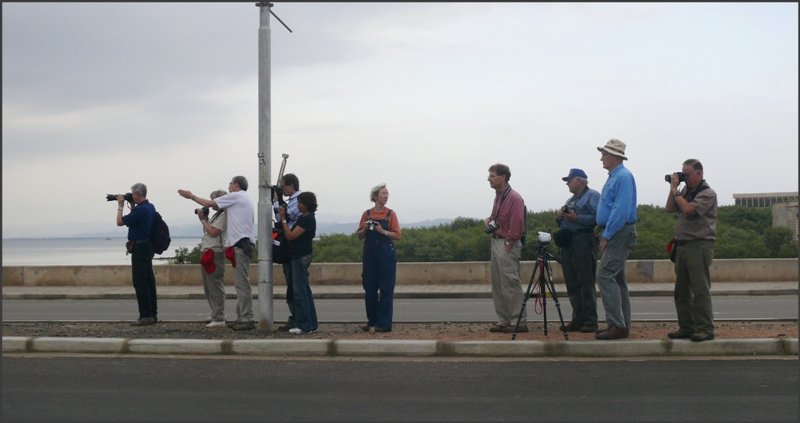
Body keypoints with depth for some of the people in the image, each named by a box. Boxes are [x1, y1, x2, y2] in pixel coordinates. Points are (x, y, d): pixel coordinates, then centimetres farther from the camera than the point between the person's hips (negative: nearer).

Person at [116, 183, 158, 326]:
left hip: (139, 248, -10)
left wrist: (120, 205, 0)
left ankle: (146, 315, -6)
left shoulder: (140, 209, -19)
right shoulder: (150, 207, 10)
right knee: (148, 280, 11)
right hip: (147, 246, 10)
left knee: (140, 282, -6)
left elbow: (120, 222, -12)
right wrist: (132, 205, 18)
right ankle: (152, 313, 14)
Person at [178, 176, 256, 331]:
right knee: (240, 282, 11)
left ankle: (247, 319, -11)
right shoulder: (246, 200, 23)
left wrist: (191, 196, 13)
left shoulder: (235, 196, -4)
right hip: (244, 242, 10)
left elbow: (209, 203, 0)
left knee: (242, 283, -10)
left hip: (240, 243, -10)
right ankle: (242, 317, 14)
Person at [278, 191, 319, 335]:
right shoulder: (304, 218, 14)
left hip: (301, 257, -10)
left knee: (299, 291, -8)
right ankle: (311, 324, 18)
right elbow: (291, 234, 17)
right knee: (304, 291, 13)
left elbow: (290, 236, -18)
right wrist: (284, 217, 11)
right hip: (300, 256, 10)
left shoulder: (307, 219, -16)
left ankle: (304, 325, -5)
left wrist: (283, 219, -12)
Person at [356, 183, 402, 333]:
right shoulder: (367, 214, 7)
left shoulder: (390, 214, 1)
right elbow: (359, 235, 11)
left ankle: (384, 323, 1)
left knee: (386, 289, -3)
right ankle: (372, 321, 15)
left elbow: (397, 235, -2)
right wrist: (364, 229, -9)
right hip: (369, 254, 3)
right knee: (369, 289, 6)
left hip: (386, 254, -3)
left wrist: (383, 231, -16)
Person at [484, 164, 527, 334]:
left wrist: (509, 244, -17)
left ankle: (519, 321, -2)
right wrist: (489, 219, 7)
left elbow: (516, 224, -19)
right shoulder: (498, 196, 14)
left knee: (510, 285, -8)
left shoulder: (514, 198, -14)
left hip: (507, 245, -10)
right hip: (496, 242, 10)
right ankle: (503, 320, 19)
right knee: (497, 285, 12)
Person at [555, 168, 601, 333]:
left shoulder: (593, 196, -2)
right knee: (572, 284, 8)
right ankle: (577, 319, 14)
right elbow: (564, 223, 28)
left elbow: (597, 218, -17)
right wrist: (559, 218, 7)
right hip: (568, 244, 9)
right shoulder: (571, 199, 25)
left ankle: (590, 321, -6)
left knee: (586, 283, -9)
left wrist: (577, 218, -19)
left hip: (584, 243, -9)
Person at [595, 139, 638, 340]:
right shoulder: (614, 176, 16)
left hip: (620, 233, -10)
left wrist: (606, 236, -19)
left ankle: (617, 325, -12)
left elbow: (621, 211, -22)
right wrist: (603, 232, 16)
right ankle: (622, 325, 16)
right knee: (617, 279, 11)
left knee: (605, 276, -13)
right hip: (614, 234, 10)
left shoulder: (623, 177, -15)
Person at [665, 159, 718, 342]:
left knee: (700, 290, -6)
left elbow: (688, 209, -21)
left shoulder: (707, 193, -8)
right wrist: (673, 188, 5)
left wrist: (675, 190, -10)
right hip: (682, 245, 8)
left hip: (699, 246, -8)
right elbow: (670, 209, 11)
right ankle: (686, 327, 17)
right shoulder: (685, 191, 15)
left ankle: (705, 329, -2)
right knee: (682, 290, 10)